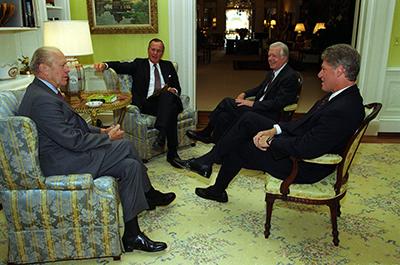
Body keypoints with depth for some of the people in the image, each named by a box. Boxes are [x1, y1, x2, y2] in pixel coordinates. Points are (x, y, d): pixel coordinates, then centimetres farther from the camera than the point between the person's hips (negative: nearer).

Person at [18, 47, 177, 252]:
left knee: (131, 165, 0)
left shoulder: (43, 91, 12)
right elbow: (73, 141, -24)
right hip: (62, 164, -10)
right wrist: (107, 137, -10)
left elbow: (72, 126, 18)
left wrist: (101, 131, 6)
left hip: (67, 151, 10)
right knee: (125, 146, -13)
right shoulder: (42, 100, -22)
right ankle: (149, 194, 8)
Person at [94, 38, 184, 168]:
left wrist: (173, 90, -1)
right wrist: (105, 65, -17)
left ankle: (161, 134, -41)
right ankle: (172, 153, -34)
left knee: (168, 95, -35)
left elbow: (177, 87, 24)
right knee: (171, 111, -35)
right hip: (147, 103, -2)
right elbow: (121, 66, 3)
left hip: (167, 100, 3)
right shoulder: (139, 64, 18)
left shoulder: (168, 65, 26)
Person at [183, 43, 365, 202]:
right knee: (249, 119, 3)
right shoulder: (340, 95, 1)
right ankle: (208, 160, 13)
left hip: (304, 166, -9)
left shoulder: (343, 110, -30)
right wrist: (274, 130, -5)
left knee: (235, 149, 0)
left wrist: (270, 141, -20)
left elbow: (306, 149, -33)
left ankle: (218, 190, 26)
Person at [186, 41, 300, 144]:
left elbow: (278, 103, -21)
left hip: (268, 115, -9)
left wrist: (252, 103, -20)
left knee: (227, 103, -17)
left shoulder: (291, 76, -15)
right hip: (259, 107, 9)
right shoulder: (272, 72, 14)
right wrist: (245, 94, 7)